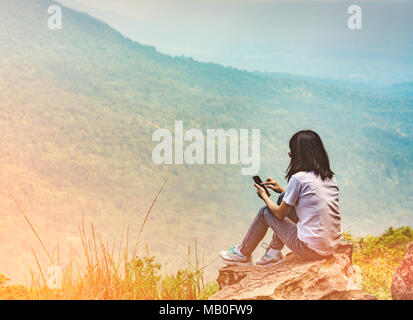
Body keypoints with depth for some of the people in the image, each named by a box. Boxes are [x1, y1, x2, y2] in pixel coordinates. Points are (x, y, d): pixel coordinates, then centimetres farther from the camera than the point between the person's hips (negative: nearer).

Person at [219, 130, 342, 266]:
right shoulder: (330, 176, 7)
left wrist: (264, 196, 15)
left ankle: (243, 254, 32)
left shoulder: (299, 178, -15)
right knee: (284, 199, 19)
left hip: (311, 248, -7)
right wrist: (282, 190, 26)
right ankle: (275, 253, 28)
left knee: (265, 212, 11)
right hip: (333, 244, 7)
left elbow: (280, 213, -4)